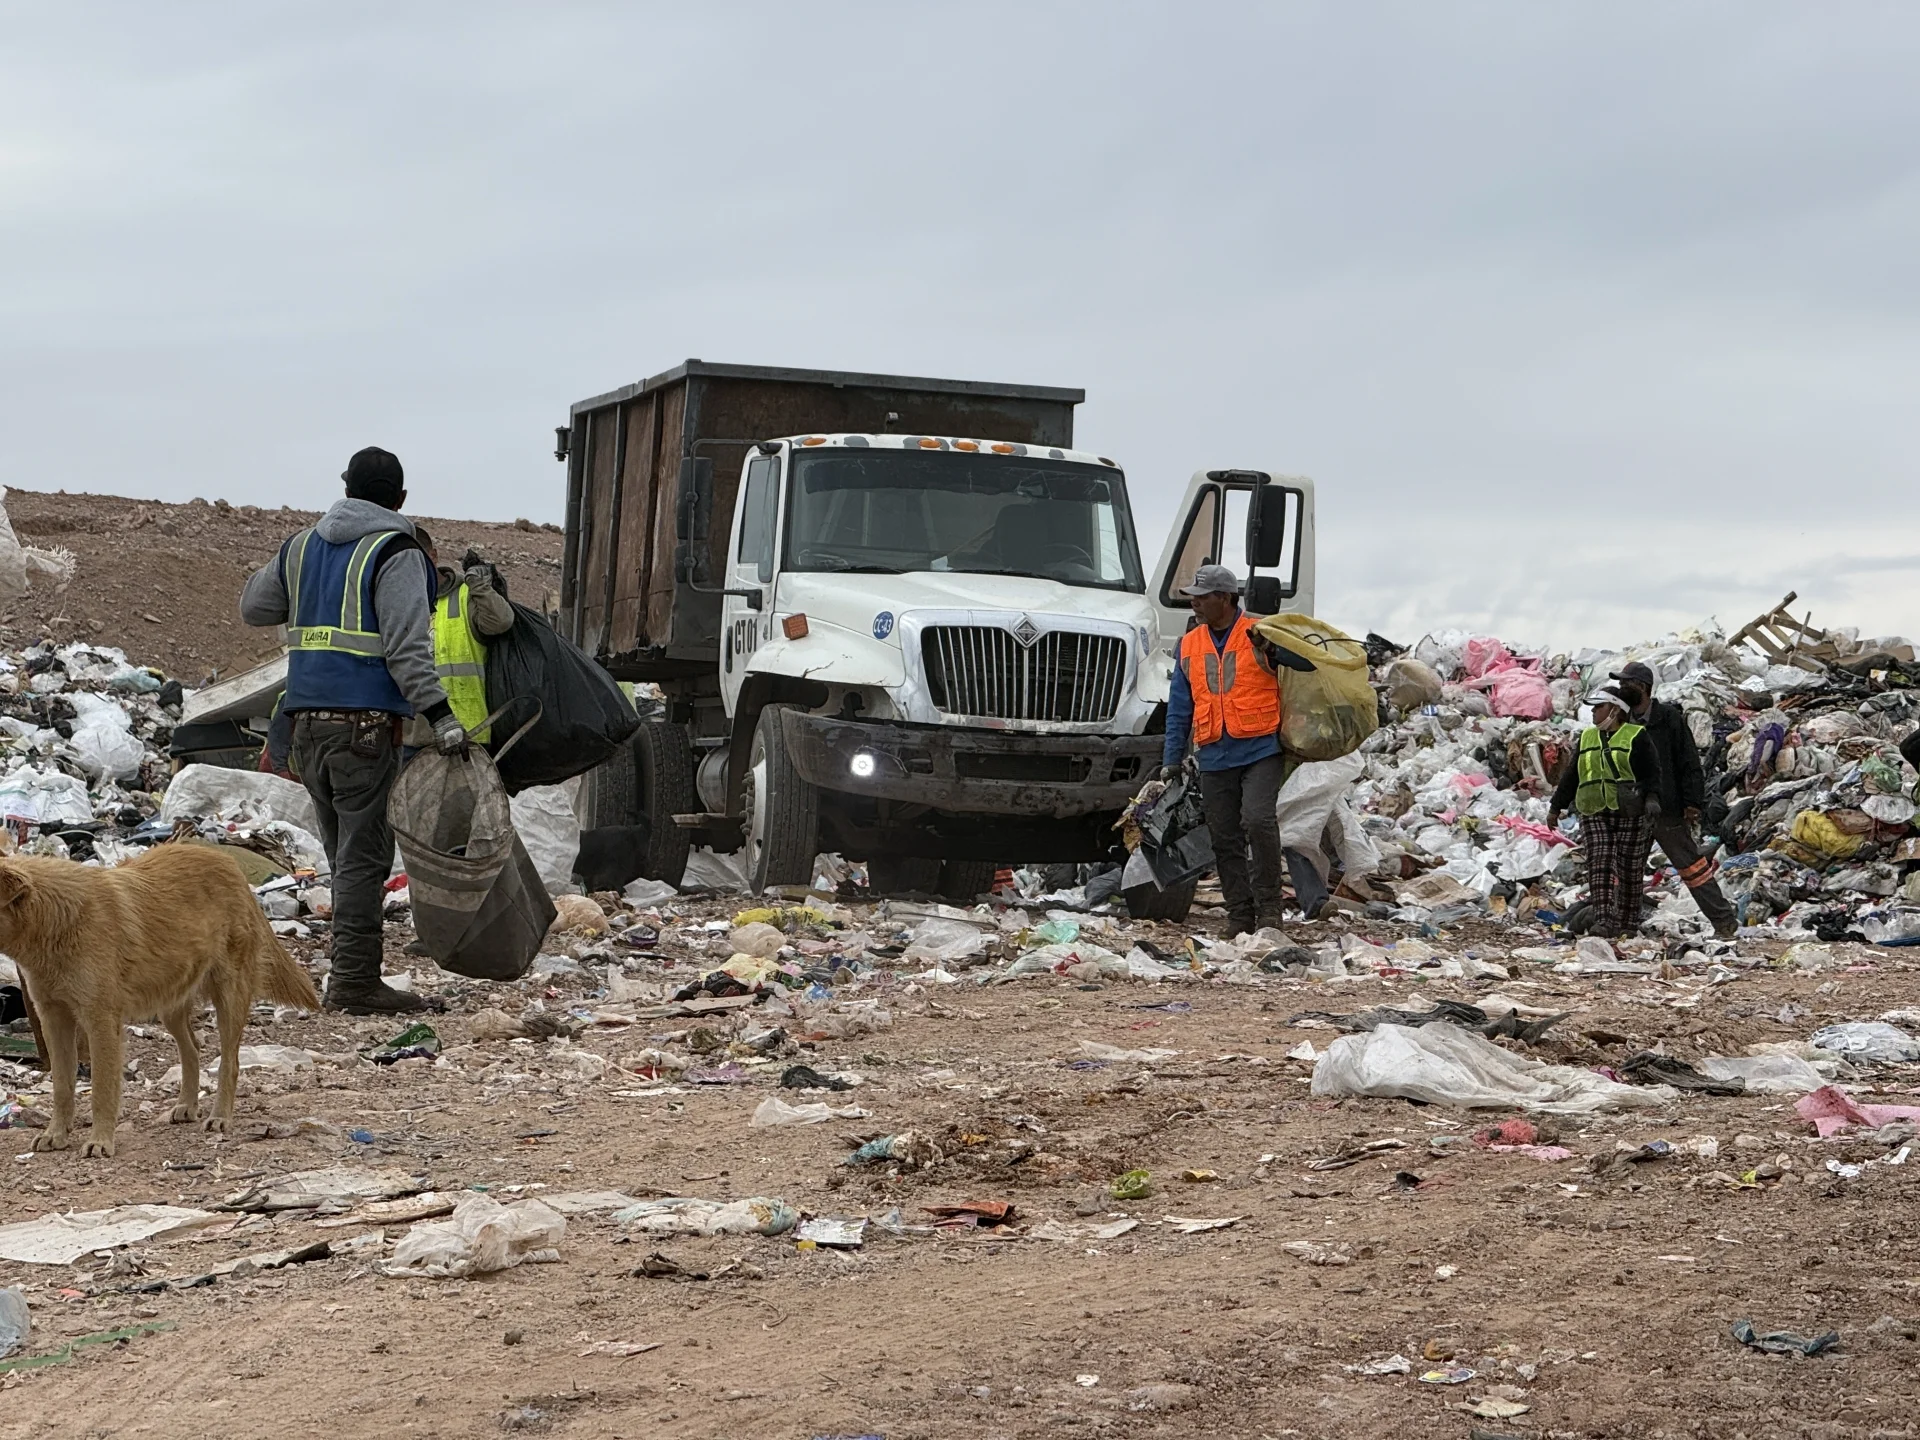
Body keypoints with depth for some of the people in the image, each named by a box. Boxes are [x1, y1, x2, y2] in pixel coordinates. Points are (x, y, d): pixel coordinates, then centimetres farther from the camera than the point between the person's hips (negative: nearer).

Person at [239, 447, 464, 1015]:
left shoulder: (301, 546, 14)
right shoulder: (396, 554, -7)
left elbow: (253, 606, 27)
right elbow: (407, 647, -17)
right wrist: (439, 716, -18)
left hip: (308, 719, 7)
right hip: (365, 724, -7)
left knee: (346, 855, 14)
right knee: (363, 855, -4)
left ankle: (353, 974, 17)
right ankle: (354, 980, -5)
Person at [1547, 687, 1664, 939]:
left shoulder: (1636, 737, 1)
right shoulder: (1587, 738, 18)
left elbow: (1652, 772, -5)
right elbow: (1571, 776, 23)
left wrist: (1652, 798, -21)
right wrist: (1556, 807, 22)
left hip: (1628, 813, -4)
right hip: (1593, 813, 4)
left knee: (1628, 868, 0)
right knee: (1598, 864, -10)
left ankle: (1627, 923, 10)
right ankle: (1603, 921, -16)